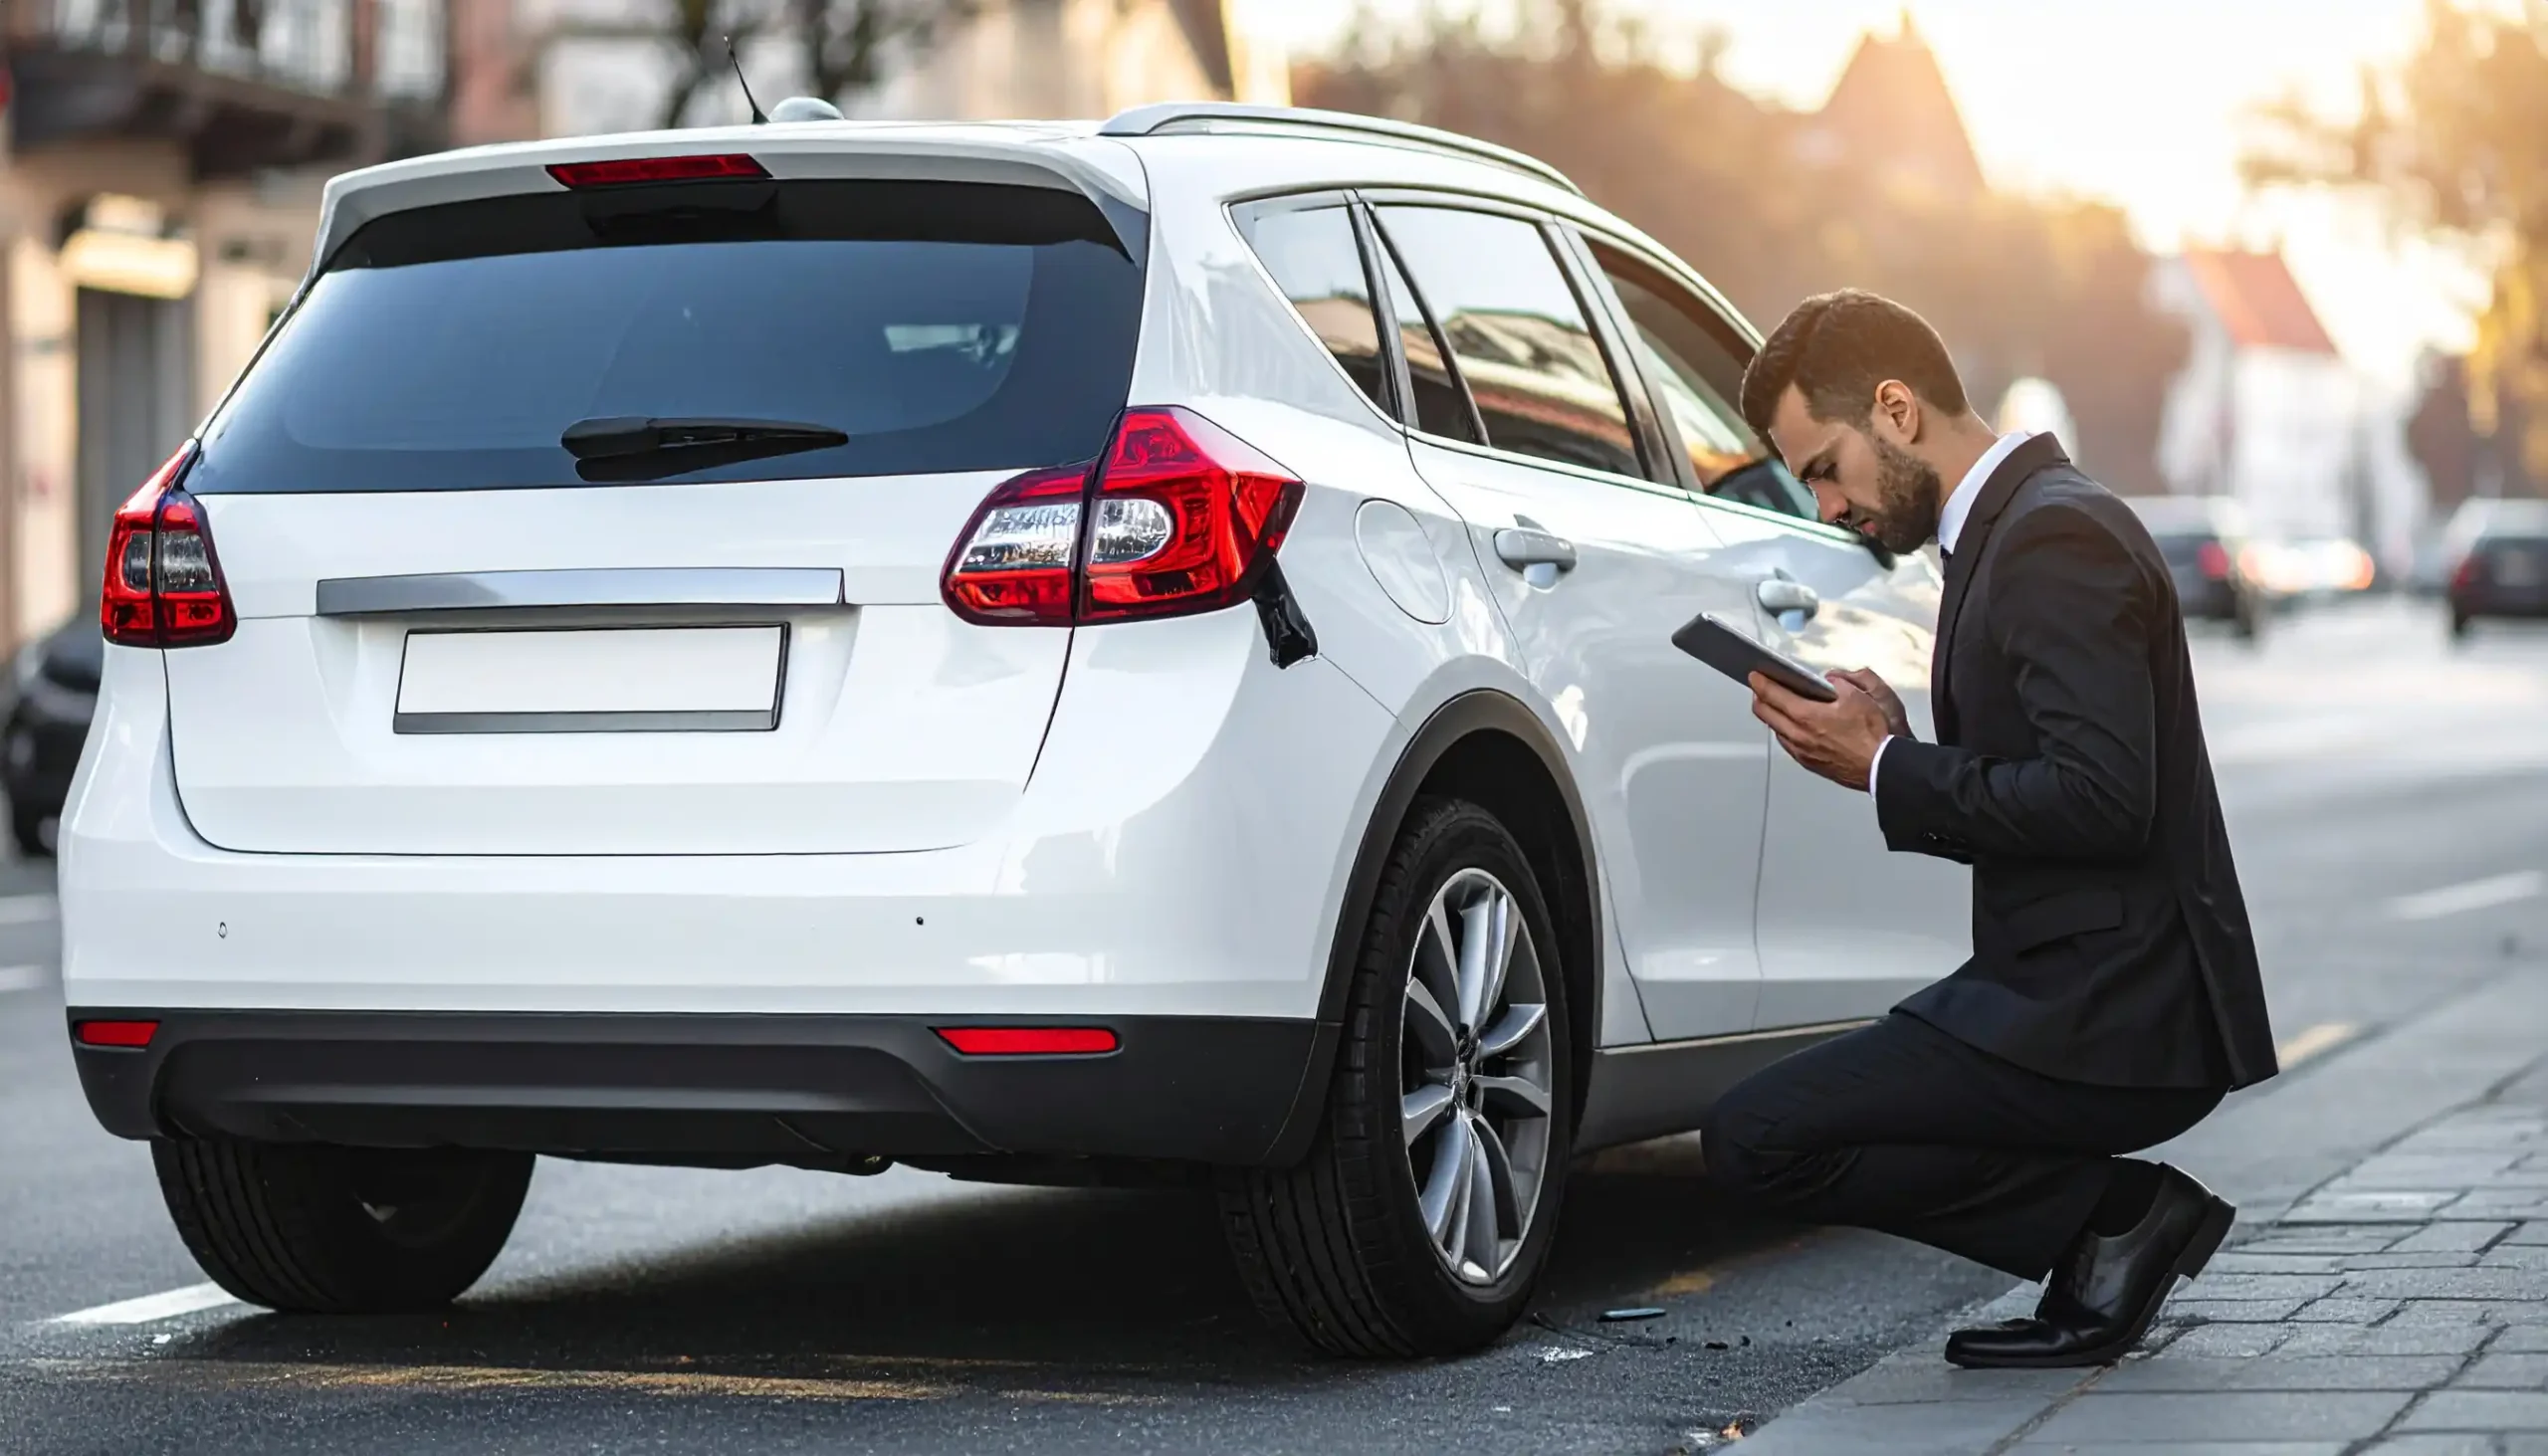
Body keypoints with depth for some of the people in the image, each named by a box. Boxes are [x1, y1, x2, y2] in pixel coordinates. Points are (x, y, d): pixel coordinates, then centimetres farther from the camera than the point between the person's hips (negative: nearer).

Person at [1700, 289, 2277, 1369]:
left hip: (2108, 1021, -11)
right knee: (1780, 1119, 24)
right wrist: (1886, 753, 1)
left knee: (1753, 1141, -12)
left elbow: (2102, 800, -25)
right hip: (2092, 999, 11)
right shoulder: (2021, 522, 16)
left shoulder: (2056, 539, -16)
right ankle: (2109, 1225, 10)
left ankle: (2112, 1217, -6)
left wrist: (1889, 773, -16)